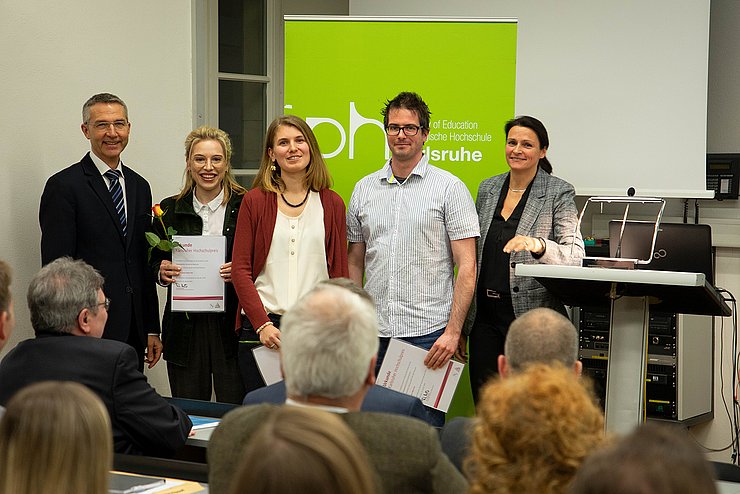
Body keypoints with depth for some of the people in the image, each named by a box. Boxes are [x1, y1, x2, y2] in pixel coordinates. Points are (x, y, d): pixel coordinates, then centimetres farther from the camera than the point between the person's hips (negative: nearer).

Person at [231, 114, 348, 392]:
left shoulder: (332, 204, 9)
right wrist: (262, 324, -10)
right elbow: (240, 269, 1)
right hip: (261, 329, -1)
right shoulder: (255, 201, 5)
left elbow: (340, 274, 10)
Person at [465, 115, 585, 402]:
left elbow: (575, 254, -11)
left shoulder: (559, 193, -3)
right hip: (485, 313, 5)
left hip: (532, 312, -5)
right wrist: (463, 315, 17)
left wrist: (537, 245, -31)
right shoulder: (488, 189, 13)